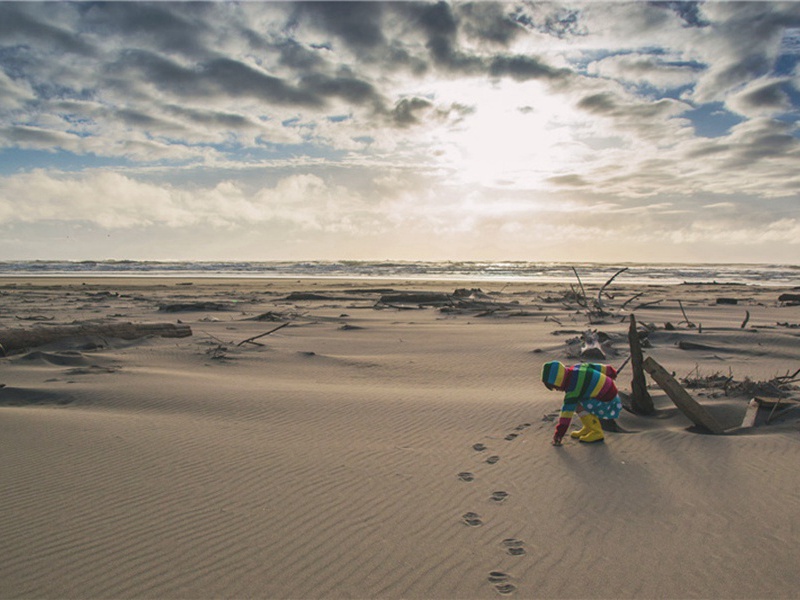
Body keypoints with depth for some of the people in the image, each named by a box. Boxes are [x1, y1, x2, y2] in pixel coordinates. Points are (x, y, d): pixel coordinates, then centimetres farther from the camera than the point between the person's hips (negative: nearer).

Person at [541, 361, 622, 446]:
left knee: (579, 406, -16)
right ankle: (589, 428, 19)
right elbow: (595, 367, 11)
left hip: (607, 402, -10)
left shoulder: (572, 389, -22)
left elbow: (567, 411, -20)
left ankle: (597, 433, -4)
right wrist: (610, 371, 31)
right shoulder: (576, 368, -1)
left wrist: (559, 435, -14)